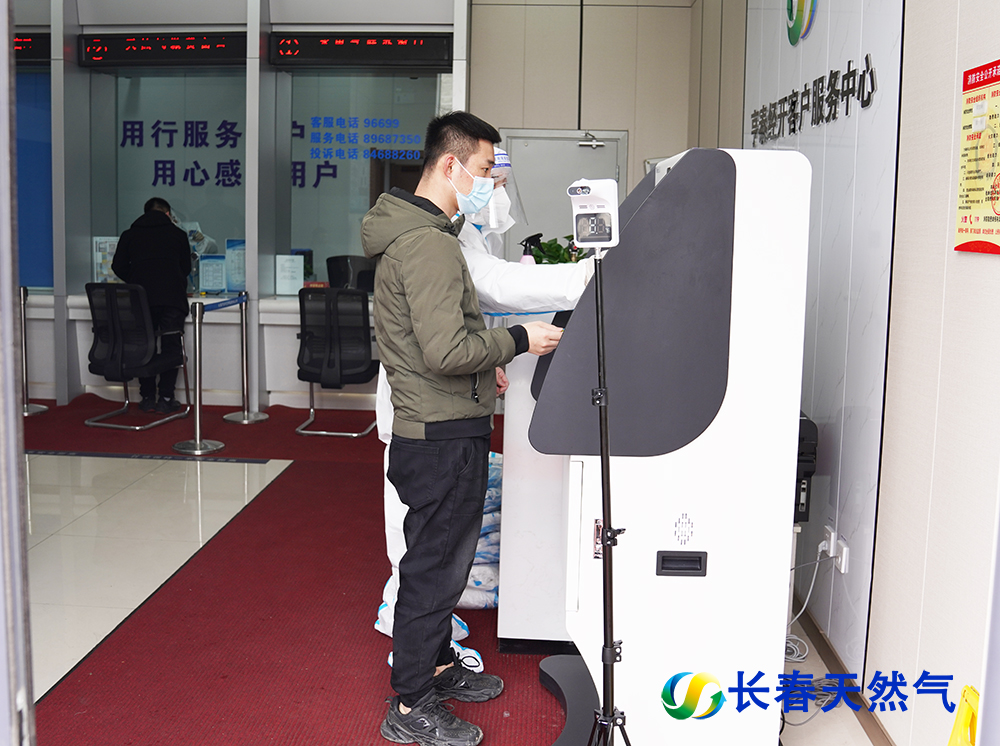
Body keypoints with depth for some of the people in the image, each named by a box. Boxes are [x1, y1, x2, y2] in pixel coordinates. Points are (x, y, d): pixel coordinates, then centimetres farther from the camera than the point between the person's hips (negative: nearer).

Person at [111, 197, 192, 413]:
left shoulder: (129, 235, 18)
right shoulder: (178, 234, 16)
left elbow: (118, 267, 15)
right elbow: (186, 268, 21)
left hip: (141, 298, 2)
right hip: (172, 297, -1)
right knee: (170, 347, 4)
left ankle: (147, 398, 12)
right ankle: (165, 399, 3)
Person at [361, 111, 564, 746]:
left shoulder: (418, 233, 14)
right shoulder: (429, 243, -21)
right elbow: (446, 351, -28)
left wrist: (483, 363, 17)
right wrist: (519, 340, -16)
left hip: (438, 432, 11)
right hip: (444, 437, -11)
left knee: (442, 559, 22)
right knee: (436, 567, 1)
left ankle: (437, 667, 38)